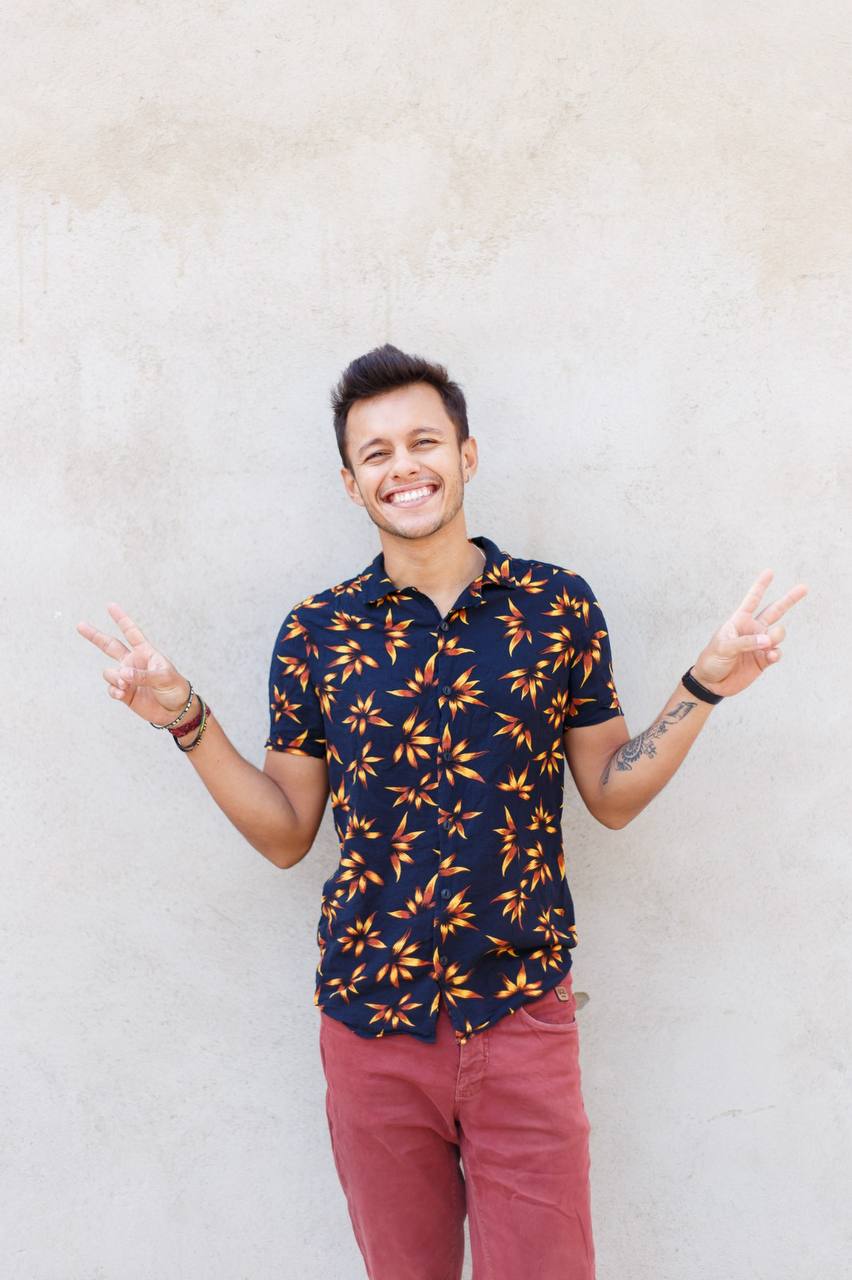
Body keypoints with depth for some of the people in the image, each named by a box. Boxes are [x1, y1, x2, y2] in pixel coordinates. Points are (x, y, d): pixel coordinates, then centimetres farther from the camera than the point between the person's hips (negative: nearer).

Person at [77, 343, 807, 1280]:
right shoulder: (314, 633, -1)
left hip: (523, 1017, -1)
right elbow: (285, 835, 4)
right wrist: (187, 720, -6)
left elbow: (611, 795, 5)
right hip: (370, 1022, 1)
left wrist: (705, 684, -6)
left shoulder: (559, 605, -2)